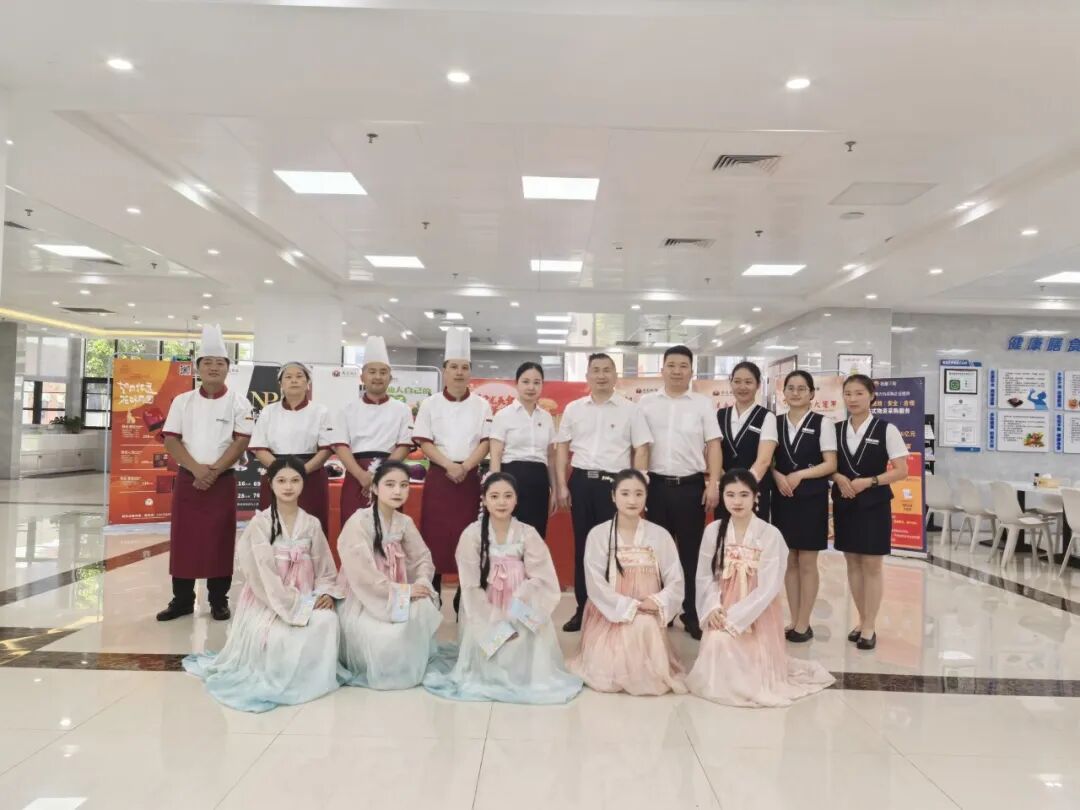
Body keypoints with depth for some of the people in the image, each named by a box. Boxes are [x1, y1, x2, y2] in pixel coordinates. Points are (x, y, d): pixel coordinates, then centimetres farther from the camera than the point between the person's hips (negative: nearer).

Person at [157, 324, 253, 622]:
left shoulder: (238, 403, 0)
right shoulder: (182, 401, 5)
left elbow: (242, 442, -7)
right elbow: (171, 440, 0)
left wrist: (215, 471, -15)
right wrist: (196, 469, -14)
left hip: (223, 481, -2)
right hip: (187, 479, 2)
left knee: (220, 541, 2)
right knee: (183, 538, 5)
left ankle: (219, 600, 13)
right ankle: (182, 599, 17)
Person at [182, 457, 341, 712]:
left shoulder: (312, 524, 5)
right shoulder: (260, 523, -8)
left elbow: (326, 568, 8)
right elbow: (264, 576, -15)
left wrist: (325, 593, -13)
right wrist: (299, 608, -20)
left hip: (304, 599, 4)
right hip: (267, 603, -3)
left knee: (327, 619, -28)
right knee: (282, 638, -31)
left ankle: (311, 676, -4)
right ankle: (275, 677, 1)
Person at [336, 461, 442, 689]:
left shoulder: (405, 522, 2)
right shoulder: (358, 522, -19)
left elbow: (423, 558, 3)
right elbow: (362, 574, -25)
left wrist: (421, 583, -19)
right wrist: (403, 591, -24)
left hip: (397, 595, 6)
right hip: (363, 599, -6)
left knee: (424, 608, -20)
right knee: (389, 636, -27)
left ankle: (413, 666, 2)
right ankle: (380, 672, 6)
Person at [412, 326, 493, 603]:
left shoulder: (481, 405, 6)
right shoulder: (430, 404, 4)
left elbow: (485, 443, 0)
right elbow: (424, 443, -2)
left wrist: (464, 467, -15)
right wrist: (449, 466, -15)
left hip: (470, 478, 1)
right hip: (438, 477, 0)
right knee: (435, 535, -1)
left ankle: (465, 596, 11)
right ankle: (432, 595, 10)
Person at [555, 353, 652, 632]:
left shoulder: (630, 410, 1)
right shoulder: (573, 409, 8)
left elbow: (641, 450, 0)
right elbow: (562, 448, 11)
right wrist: (562, 486, 4)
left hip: (615, 483, -2)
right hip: (581, 481, 2)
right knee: (582, 545, 8)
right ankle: (583, 608, 19)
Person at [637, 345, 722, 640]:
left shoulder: (703, 403, 4)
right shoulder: (646, 402, 6)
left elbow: (713, 445, 3)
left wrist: (714, 485, -5)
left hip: (691, 485, -1)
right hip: (656, 484, 1)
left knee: (690, 551, 5)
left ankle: (691, 615, 16)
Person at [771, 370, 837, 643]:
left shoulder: (823, 423, -2)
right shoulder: (775, 422, 8)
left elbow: (830, 464, -7)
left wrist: (800, 475, -17)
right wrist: (778, 476, -12)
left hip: (811, 499, -3)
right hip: (782, 498, 3)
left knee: (807, 563, 2)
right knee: (789, 562, 9)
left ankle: (803, 624, 12)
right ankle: (794, 621, 19)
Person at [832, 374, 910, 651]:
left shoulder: (886, 430, -6)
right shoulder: (836, 429, 4)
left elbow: (901, 471, -8)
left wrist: (868, 481, -18)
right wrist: (839, 478, -12)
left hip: (874, 504, -4)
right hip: (844, 504, 4)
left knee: (871, 566, 1)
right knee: (853, 563, 10)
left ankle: (870, 627, 11)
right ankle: (862, 620, 23)